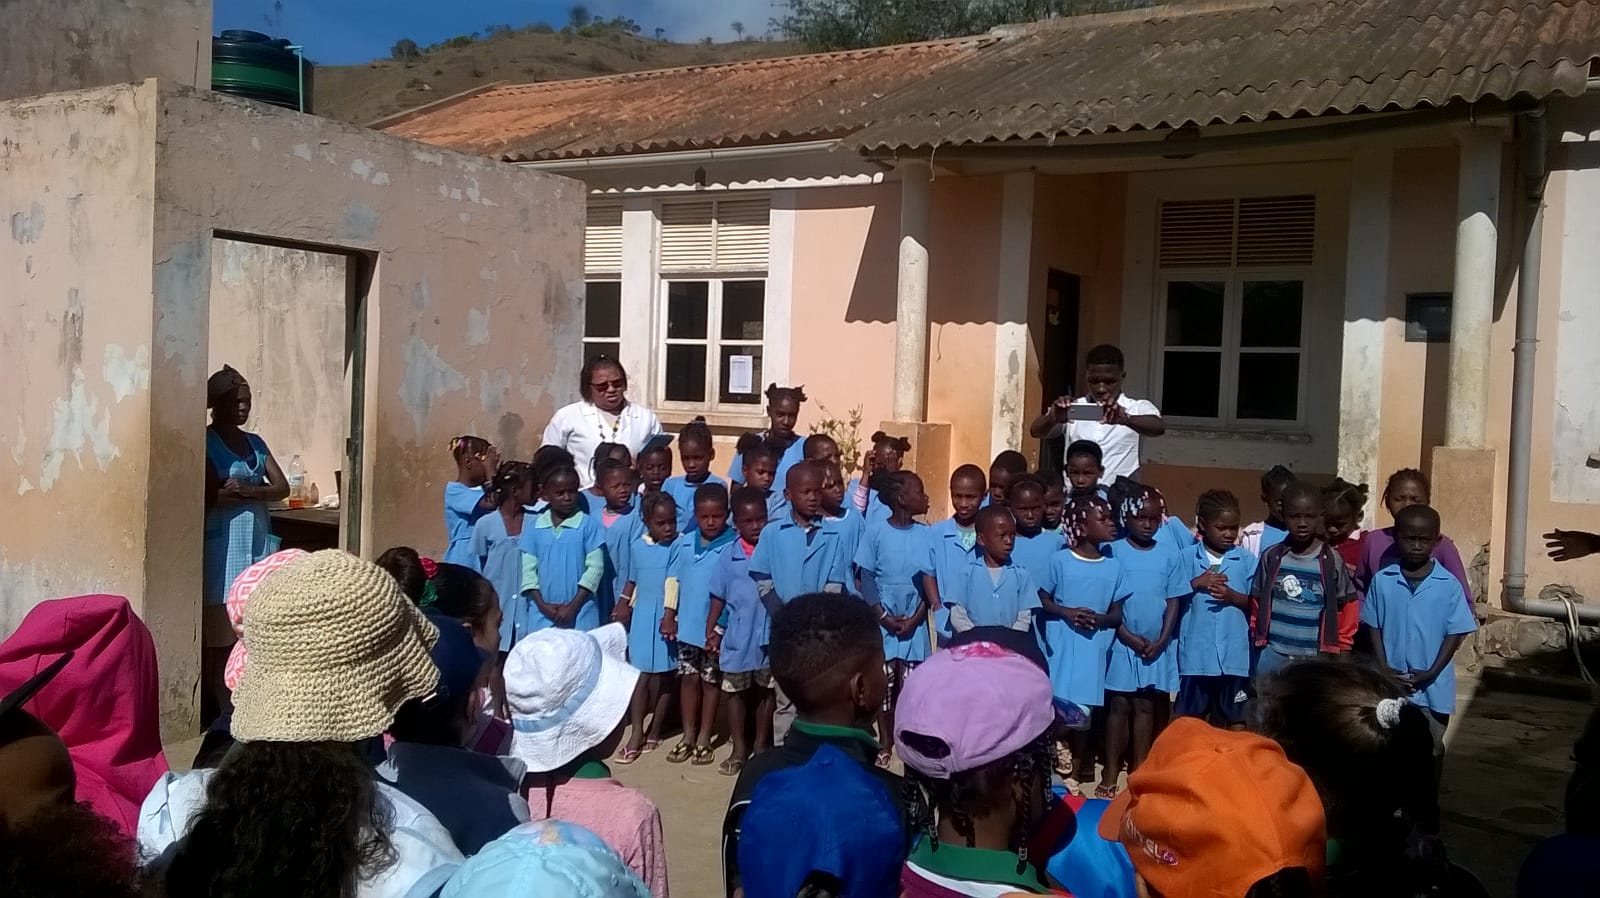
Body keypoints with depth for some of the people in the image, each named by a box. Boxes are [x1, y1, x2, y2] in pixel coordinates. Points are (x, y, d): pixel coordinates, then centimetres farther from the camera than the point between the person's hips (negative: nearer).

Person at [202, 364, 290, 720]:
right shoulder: (205, 443, -4)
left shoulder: (255, 443, 15)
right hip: (221, 545, -6)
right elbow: (209, 495, -15)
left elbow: (282, 487, 5)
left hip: (258, 543, 6)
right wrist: (247, 492, -4)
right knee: (218, 635, -4)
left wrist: (247, 490, -12)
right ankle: (216, 712, 1)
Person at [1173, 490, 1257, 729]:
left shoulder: (1247, 560, 3)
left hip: (1234, 654, 1)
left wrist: (1233, 596, -14)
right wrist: (1197, 583, -13)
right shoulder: (1187, 557, 0)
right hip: (1196, 653, -1)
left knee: (1236, 718, 10)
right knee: (1192, 717, 10)